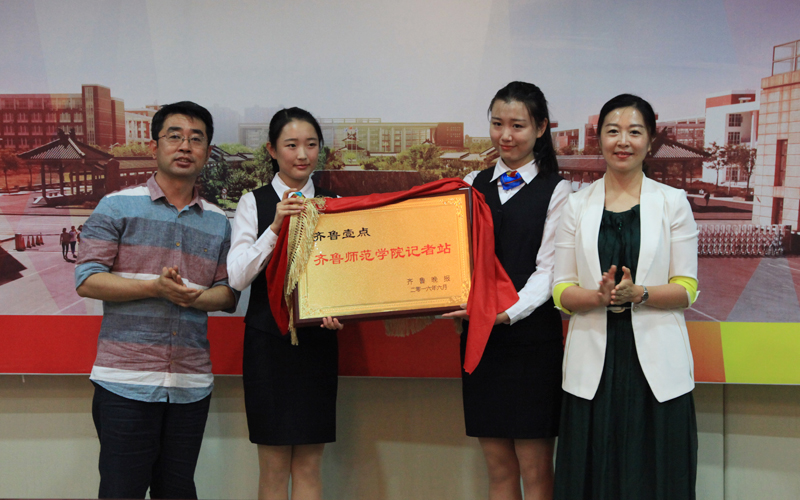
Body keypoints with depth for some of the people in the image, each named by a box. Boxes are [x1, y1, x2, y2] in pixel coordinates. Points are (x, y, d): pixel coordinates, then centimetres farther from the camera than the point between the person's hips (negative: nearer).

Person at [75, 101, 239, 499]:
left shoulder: (218, 222, 14)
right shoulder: (117, 207, 2)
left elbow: (229, 292, 12)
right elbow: (87, 280, -5)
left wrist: (196, 297, -10)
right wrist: (155, 288, -16)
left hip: (191, 383, 4)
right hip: (126, 380, -4)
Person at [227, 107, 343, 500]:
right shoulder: (254, 203, 2)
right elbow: (237, 276, -6)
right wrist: (275, 227, -16)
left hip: (317, 341, 2)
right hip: (268, 339, -2)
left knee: (309, 465, 5)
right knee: (274, 465, 4)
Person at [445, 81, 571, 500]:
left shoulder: (556, 191, 0)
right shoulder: (471, 186, 13)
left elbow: (548, 270, -8)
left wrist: (508, 312, -23)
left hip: (532, 336, -4)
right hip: (479, 339, 4)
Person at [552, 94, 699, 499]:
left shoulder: (672, 202, 5)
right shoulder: (577, 206, 8)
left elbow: (686, 289, 1)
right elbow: (562, 291, 4)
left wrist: (638, 293, -16)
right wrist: (600, 296, -15)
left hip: (656, 366, -1)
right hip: (593, 367, 1)